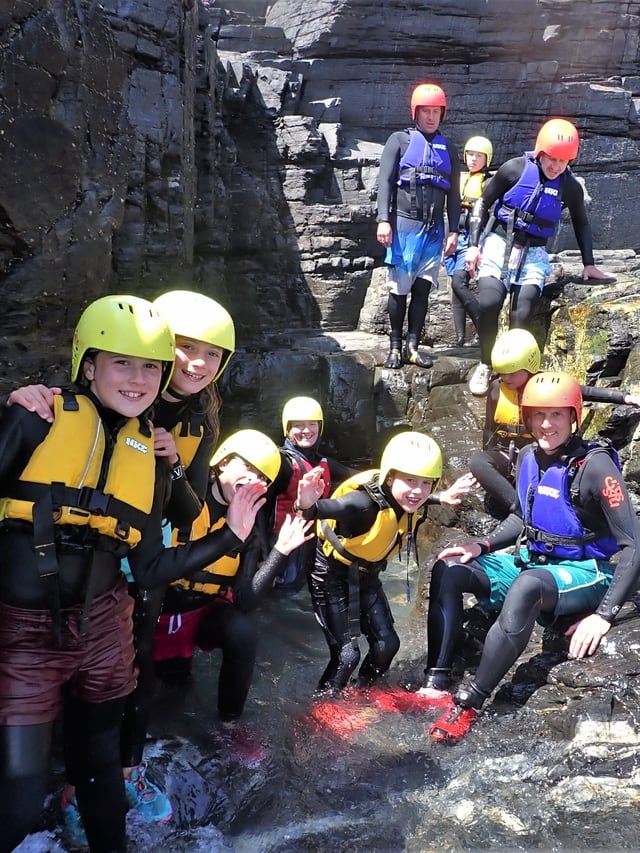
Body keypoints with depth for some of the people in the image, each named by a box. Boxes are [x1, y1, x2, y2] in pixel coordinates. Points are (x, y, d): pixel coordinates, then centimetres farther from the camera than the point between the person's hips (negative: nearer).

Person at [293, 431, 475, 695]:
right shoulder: (365, 502, -35)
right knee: (347, 655, -9)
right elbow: (333, 507, -52)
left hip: (366, 577, 7)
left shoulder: (409, 501, -12)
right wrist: (308, 506, -71)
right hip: (332, 576, -7)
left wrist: (442, 497, 12)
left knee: (387, 644, 7)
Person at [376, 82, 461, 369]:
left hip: (434, 229, 3)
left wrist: (453, 231, 8)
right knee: (399, 288, -1)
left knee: (423, 289, 2)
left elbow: (454, 194, 15)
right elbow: (385, 182, -2)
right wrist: (384, 219, -12)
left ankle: (412, 347, 7)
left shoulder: (448, 149, 16)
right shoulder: (400, 140, 5)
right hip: (404, 225, -3)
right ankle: (395, 346, 8)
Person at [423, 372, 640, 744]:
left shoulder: (595, 465, -20)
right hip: (533, 560, 7)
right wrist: (481, 545, 1)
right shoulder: (529, 456, 0)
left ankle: (468, 704, -33)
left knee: (527, 585, -39)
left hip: (585, 571, -7)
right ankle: (436, 683, -15)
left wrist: (604, 616, -28)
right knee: (448, 569, -9)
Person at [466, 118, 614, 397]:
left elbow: (581, 224, 17)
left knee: (523, 312, -20)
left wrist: (589, 264, 13)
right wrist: (473, 244, -3)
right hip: (499, 243, -2)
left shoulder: (571, 186, 1)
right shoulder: (515, 169, -7)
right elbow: (483, 203, 3)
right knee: (488, 302, -24)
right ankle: (486, 364, -3)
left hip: (533, 253, 2)